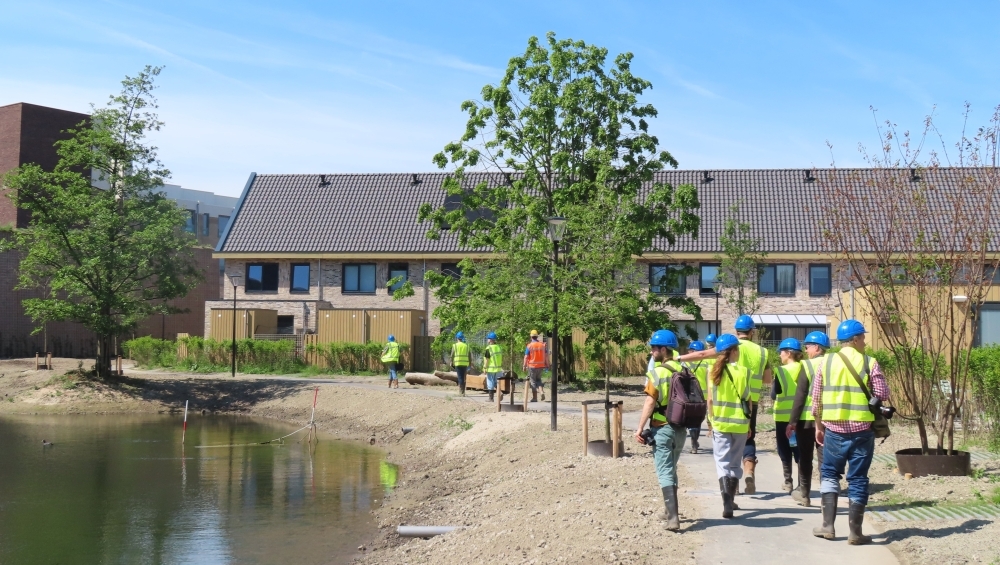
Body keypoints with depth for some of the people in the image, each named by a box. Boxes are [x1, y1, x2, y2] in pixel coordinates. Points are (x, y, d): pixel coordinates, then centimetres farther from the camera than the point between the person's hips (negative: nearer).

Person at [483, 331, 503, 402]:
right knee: (497, 383, 18)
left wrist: (485, 369, -10)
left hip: (491, 369, -6)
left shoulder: (488, 349, -15)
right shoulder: (499, 347, 6)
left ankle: (491, 398, 6)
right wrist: (502, 366, 18)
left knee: (490, 384, 3)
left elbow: (487, 360, -16)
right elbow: (502, 358, 10)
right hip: (498, 369, 6)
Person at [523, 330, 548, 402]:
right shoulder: (542, 345, 1)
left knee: (533, 381, 7)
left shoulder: (529, 346, -9)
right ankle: (542, 392, -4)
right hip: (541, 365, 3)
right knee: (538, 380, 20)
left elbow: (526, 357, -9)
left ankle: (534, 397, 8)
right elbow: (546, 355, 3)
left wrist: (524, 366, -2)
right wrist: (547, 364, 10)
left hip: (532, 366, -3)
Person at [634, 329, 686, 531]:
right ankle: (671, 512, 30)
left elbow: (650, 403, -18)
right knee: (671, 470, 21)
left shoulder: (657, 373, -14)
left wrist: (639, 428, -16)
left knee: (665, 473, -5)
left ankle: (673, 518, -13)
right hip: (680, 428, 7)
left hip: (662, 428, -7)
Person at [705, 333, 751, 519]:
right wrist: (748, 423, 9)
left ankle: (727, 502, -15)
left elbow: (710, 400, -1)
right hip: (740, 424, 0)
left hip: (719, 424, 0)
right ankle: (730, 501, 21)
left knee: (722, 462, 1)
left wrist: (711, 421, 10)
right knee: (735, 463, 14)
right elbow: (748, 400, -2)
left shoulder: (714, 372, -3)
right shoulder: (744, 371, -6)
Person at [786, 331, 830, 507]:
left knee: (805, 458, 10)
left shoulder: (807, 365, -10)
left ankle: (804, 493, 19)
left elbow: (800, 395, -12)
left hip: (807, 418, -3)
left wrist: (792, 421, -8)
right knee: (824, 458, 6)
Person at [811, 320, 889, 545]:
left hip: (834, 428, 2)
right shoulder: (869, 363, -5)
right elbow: (883, 395, -8)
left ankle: (828, 525, 8)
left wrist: (818, 426, 13)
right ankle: (855, 532, 7)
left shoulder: (826, 362, 2)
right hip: (862, 429, -1)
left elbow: (816, 399, 3)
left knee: (830, 473, 15)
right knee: (858, 478, 5)